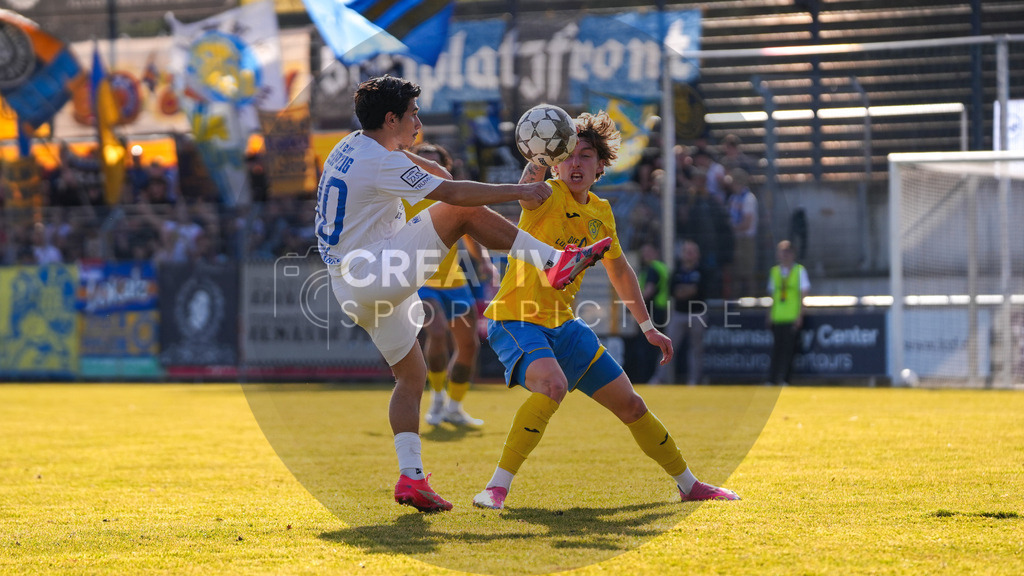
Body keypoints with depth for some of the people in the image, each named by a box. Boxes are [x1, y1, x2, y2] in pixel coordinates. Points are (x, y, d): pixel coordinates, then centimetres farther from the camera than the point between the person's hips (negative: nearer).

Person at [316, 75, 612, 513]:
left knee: (411, 375, 13)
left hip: (350, 287, 10)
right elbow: (454, 194, -17)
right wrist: (520, 191, -11)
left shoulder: (353, 147, 11)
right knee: (464, 212, -10)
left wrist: (427, 166, 48)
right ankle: (556, 262, -11)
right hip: (374, 275, -10)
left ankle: (411, 477, 4)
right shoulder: (380, 163, -17)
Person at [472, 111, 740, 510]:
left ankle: (689, 485, 29)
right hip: (515, 320, -7)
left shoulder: (601, 212, 6)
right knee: (552, 385, -35)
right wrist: (534, 172, -65)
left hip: (563, 324, 7)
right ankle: (497, 488, -29)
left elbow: (620, 271, 23)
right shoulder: (550, 197, -15)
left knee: (628, 402, 11)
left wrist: (647, 327, 23)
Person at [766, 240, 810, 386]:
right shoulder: (774, 271, 11)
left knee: (789, 348, -4)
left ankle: (784, 379, 0)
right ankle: (772, 379, 3)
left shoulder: (799, 270, 0)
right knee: (777, 348, 1)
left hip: (793, 318, -3)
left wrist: (800, 315, -8)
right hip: (777, 317, 3)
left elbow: (803, 294, -2)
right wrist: (770, 314, 8)